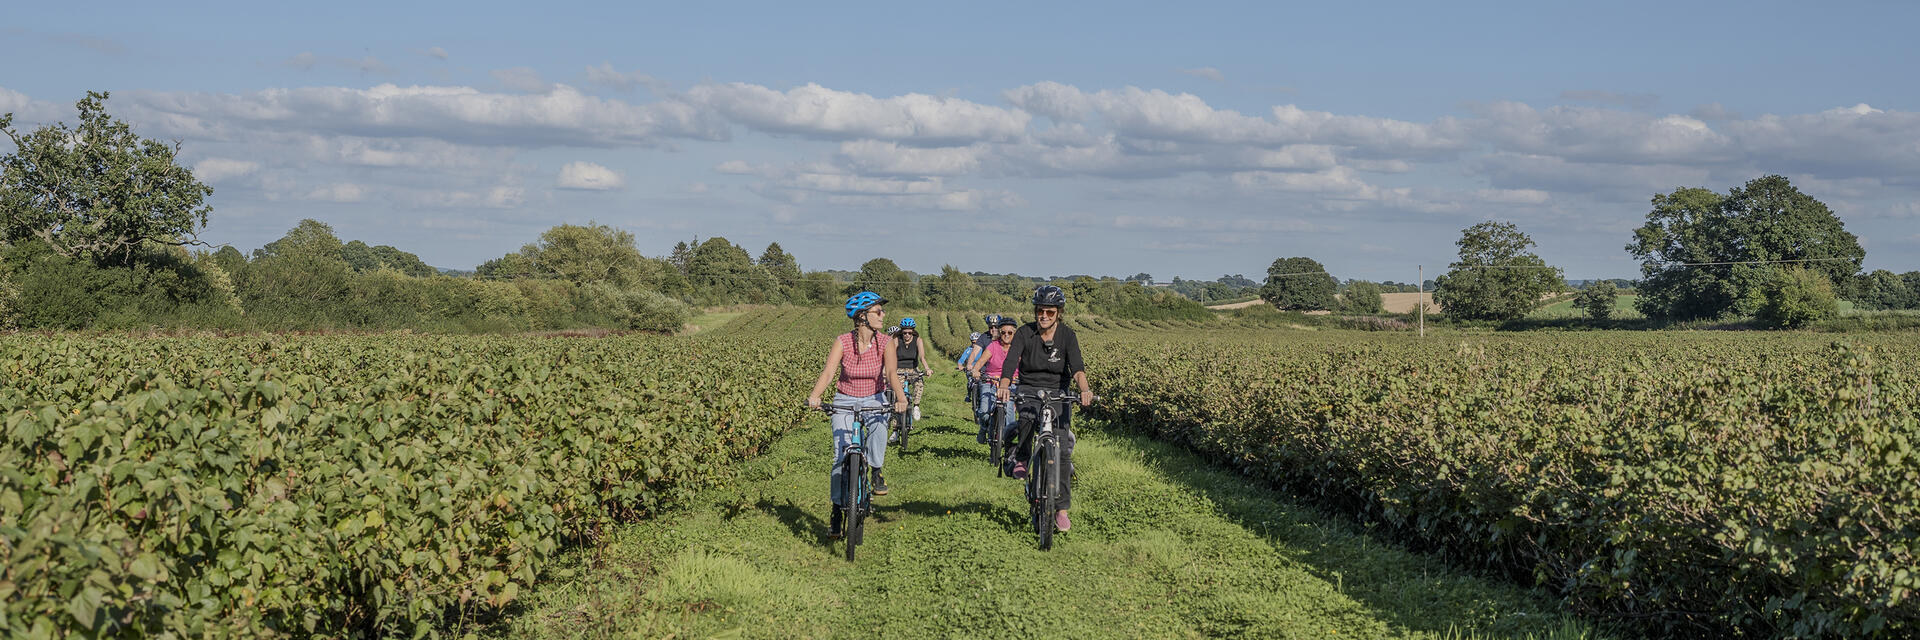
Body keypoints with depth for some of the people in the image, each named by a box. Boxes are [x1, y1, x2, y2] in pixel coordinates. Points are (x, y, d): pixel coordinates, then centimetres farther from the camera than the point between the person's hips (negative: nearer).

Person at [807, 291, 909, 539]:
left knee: (878, 426, -33)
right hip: (845, 400, -1)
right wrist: (814, 396, -45)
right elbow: (828, 371, -27)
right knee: (841, 457, -9)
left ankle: (876, 472, -5)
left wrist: (900, 397, -45)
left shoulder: (885, 342, -13)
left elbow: (891, 372, -25)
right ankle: (837, 513, 4)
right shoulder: (842, 342, -16)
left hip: (874, 400, 1)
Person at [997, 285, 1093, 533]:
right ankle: (1020, 459, -8)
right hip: (1030, 389, -1)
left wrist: (1084, 389, -41)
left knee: (1062, 449, -10)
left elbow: (1077, 365, -21)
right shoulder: (1025, 333, -8)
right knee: (1028, 417, -37)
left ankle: (1062, 508, -2)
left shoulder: (1067, 335, -7)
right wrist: (1004, 386, -42)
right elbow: (1010, 362, -22)